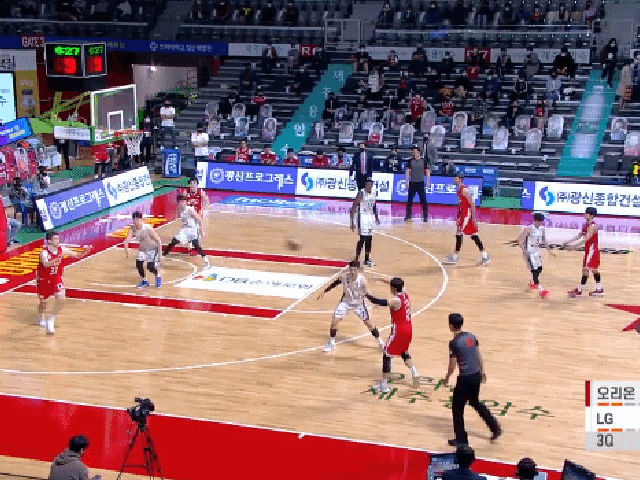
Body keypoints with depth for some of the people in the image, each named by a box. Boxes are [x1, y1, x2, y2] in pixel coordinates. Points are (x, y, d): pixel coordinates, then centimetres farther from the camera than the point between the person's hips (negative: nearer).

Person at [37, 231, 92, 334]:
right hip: (44, 279, -3)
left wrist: (84, 252, -24)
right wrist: (56, 260, -65)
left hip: (56, 278, 3)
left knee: (61, 298, -17)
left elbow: (76, 255, -3)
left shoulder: (62, 250, -11)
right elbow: (45, 264, -46)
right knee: (43, 302, 9)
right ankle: (41, 317, 45)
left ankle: (51, 320, 1)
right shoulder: (44, 252, -26)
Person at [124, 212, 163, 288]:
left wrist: (160, 252, -23)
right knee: (139, 264, -6)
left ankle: (158, 275, 22)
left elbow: (158, 240, -23)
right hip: (142, 249, 5)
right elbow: (127, 240, -21)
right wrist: (126, 250, -36)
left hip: (152, 249, -5)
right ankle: (144, 281, 17)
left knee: (150, 267, -13)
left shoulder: (148, 228, -31)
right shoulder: (132, 229, -18)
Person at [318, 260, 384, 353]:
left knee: (368, 323, 3)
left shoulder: (362, 279, -26)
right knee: (334, 321, -7)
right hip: (345, 302, 1)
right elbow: (336, 283, 0)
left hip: (359, 304, -1)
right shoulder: (344, 276, -21)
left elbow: (367, 294, -17)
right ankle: (331, 343, 14)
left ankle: (380, 342, 23)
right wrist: (324, 291, 3)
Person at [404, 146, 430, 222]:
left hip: (420, 183, -2)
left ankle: (425, 216, 4)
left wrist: (428, 182, -2)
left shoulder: (423, 161, 0)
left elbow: (428, 172, 3)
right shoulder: (411, 161, 3)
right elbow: (407, 171, 4)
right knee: (409, 200, 5)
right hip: (412, 183, 2)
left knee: (423, 201, -3)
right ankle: (408, 216, 12)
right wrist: (407, 182, -3)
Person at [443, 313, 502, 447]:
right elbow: (479, 356, 12)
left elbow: (452, 366, -12)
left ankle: (461, 440, 13)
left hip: (465, 378, -7)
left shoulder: (454, 343, -17)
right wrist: (482, 372, 23)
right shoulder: (471, 337, 4)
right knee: (475, 402, 28)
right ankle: (495, 428, 27)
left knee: (457, 408, 8)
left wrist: (446, 378, 3)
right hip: (476, 375, 7)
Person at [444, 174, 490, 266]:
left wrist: (473, 218, -21)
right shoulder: (459, 190, 12)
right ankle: (485, 257, 12)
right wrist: (459, 217, 24)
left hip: (467, 215, -10)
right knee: (474, 236, 10)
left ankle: (454, 258, 1)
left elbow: (472, 203, -20)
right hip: (463, 214, 10)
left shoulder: (464, 190, -17)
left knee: (459, 234, -5)